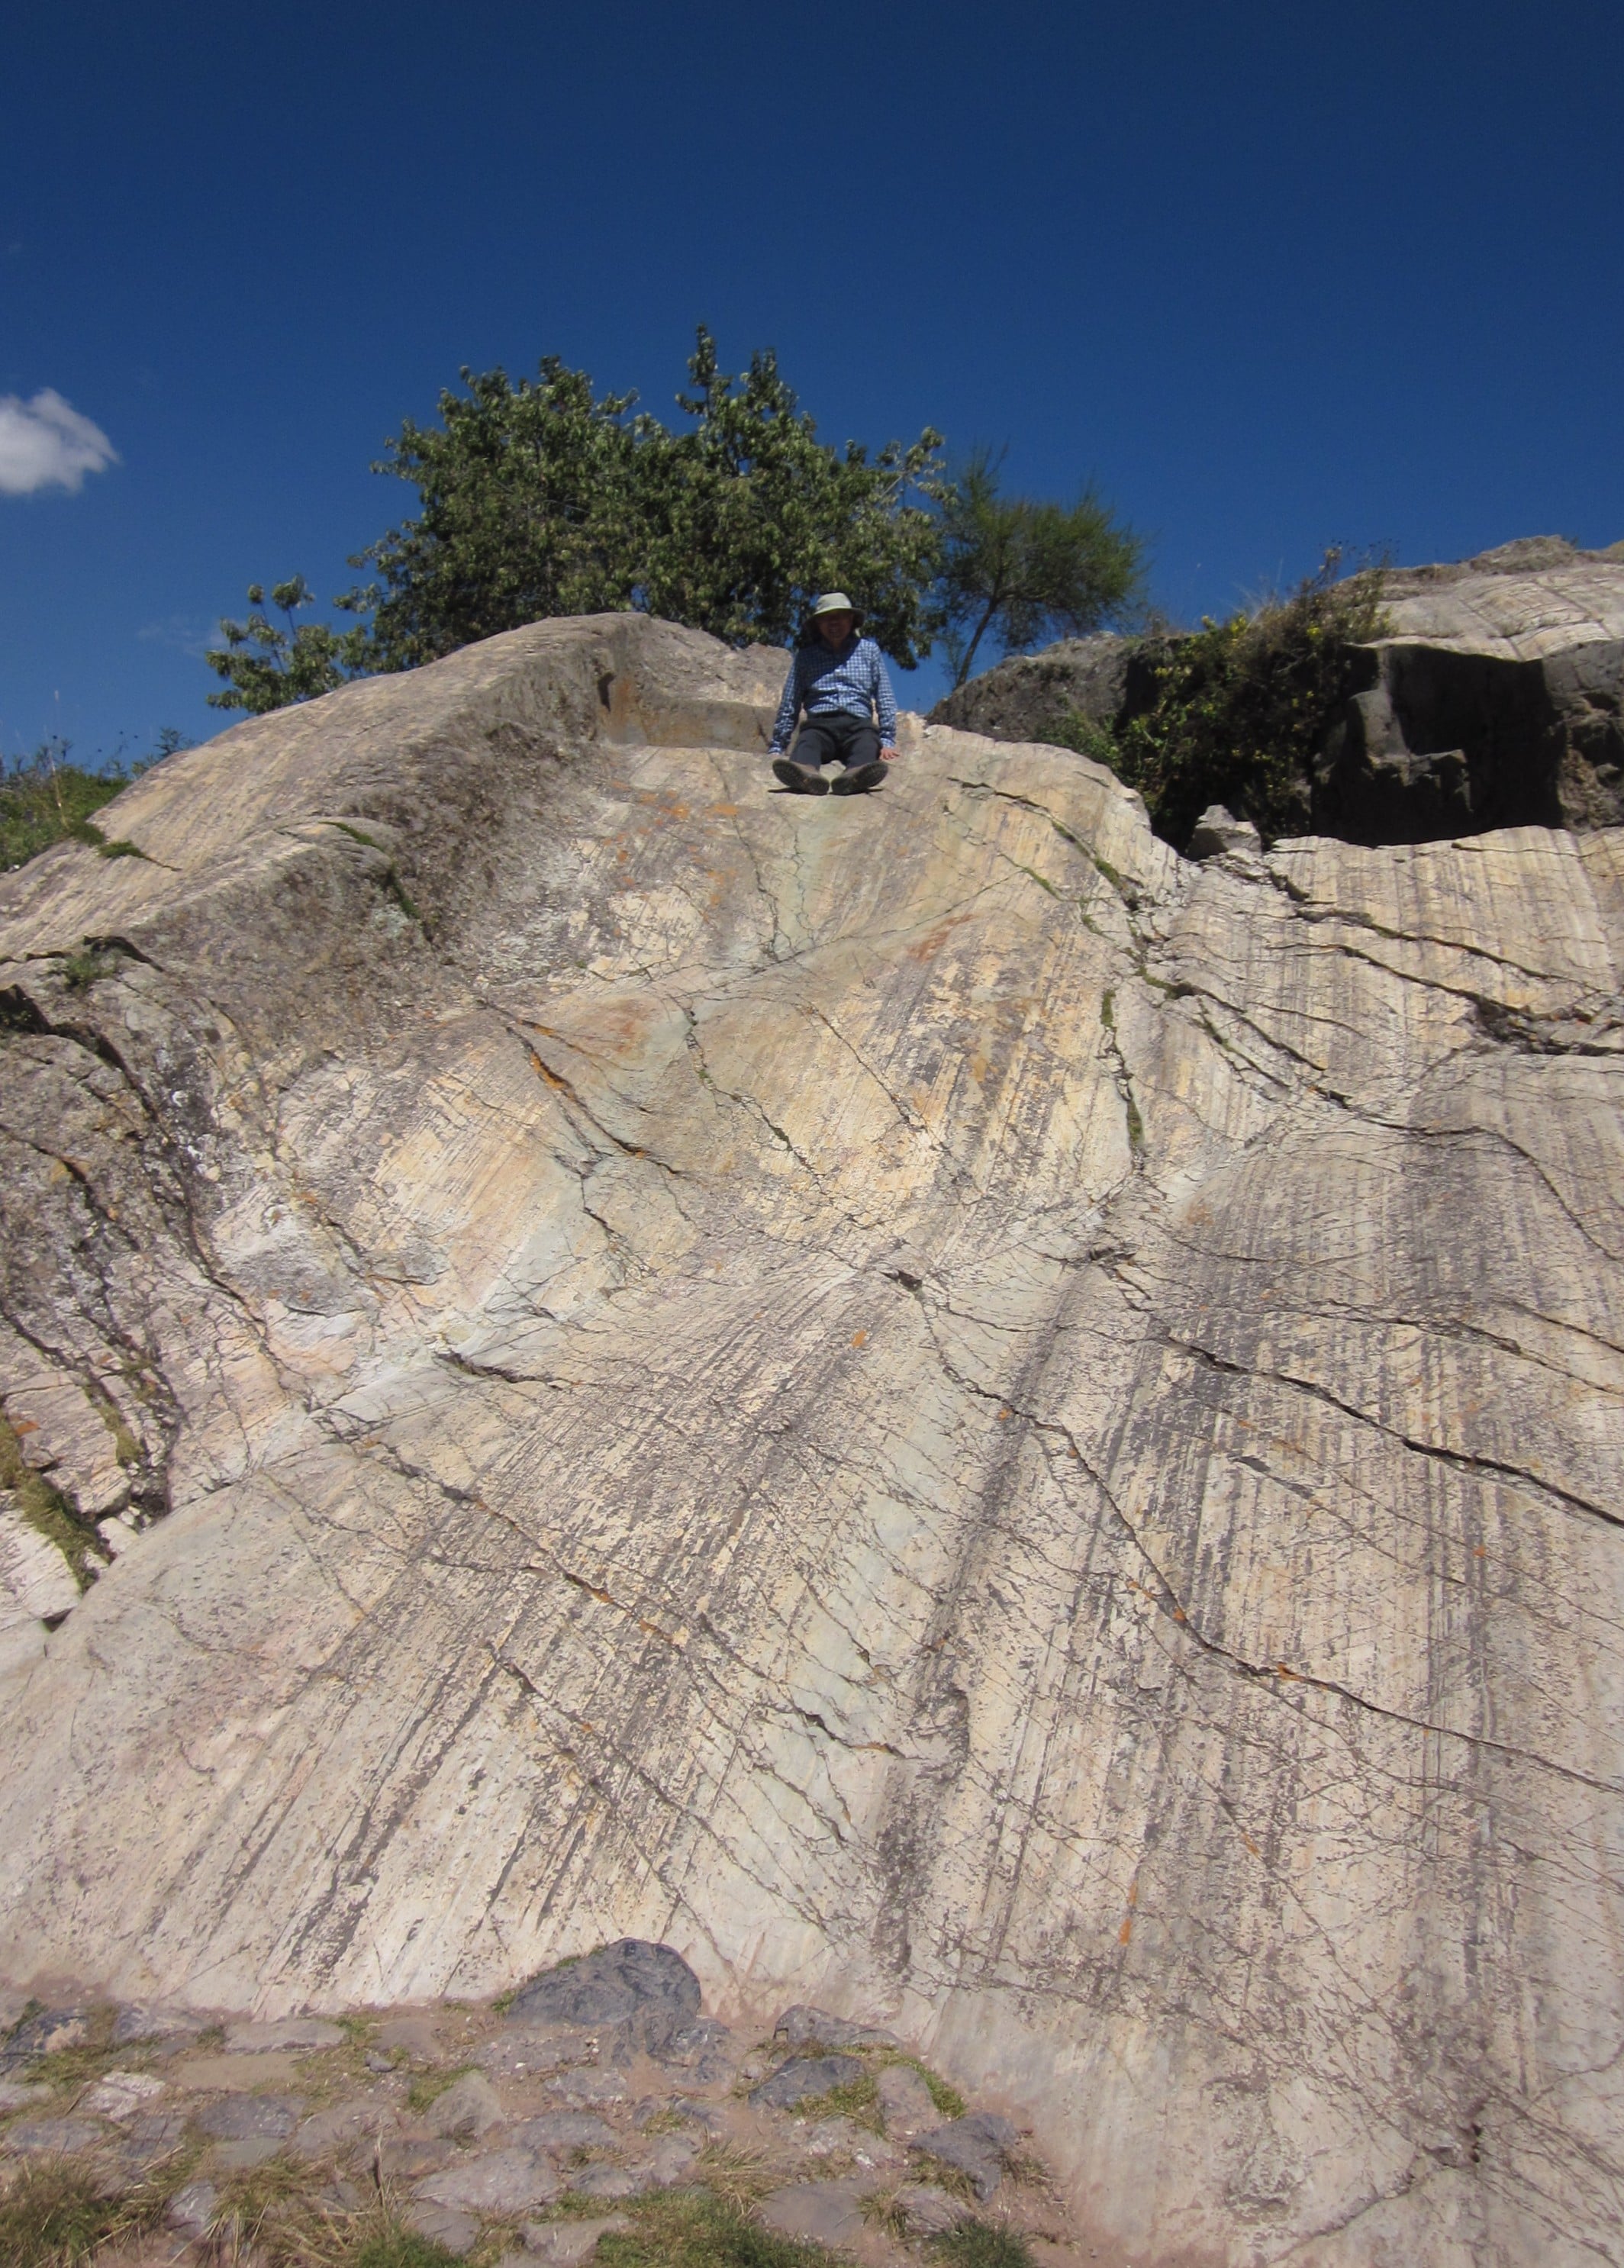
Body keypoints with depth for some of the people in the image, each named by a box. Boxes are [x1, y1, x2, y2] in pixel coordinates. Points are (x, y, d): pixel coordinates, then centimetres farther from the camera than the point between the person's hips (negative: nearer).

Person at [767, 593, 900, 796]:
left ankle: (855, 774, -69)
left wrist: (887, 741, 3)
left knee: (867, 743, -35)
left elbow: (885, 699, 16)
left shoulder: (869, 650, 20)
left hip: (858, 725, 0)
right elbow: (790, 704, 19)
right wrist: (777, 747, 12)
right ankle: (806, 772, -70)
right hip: (820, 724, 0)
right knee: (807, 742, -36)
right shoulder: (805, 655, 19)